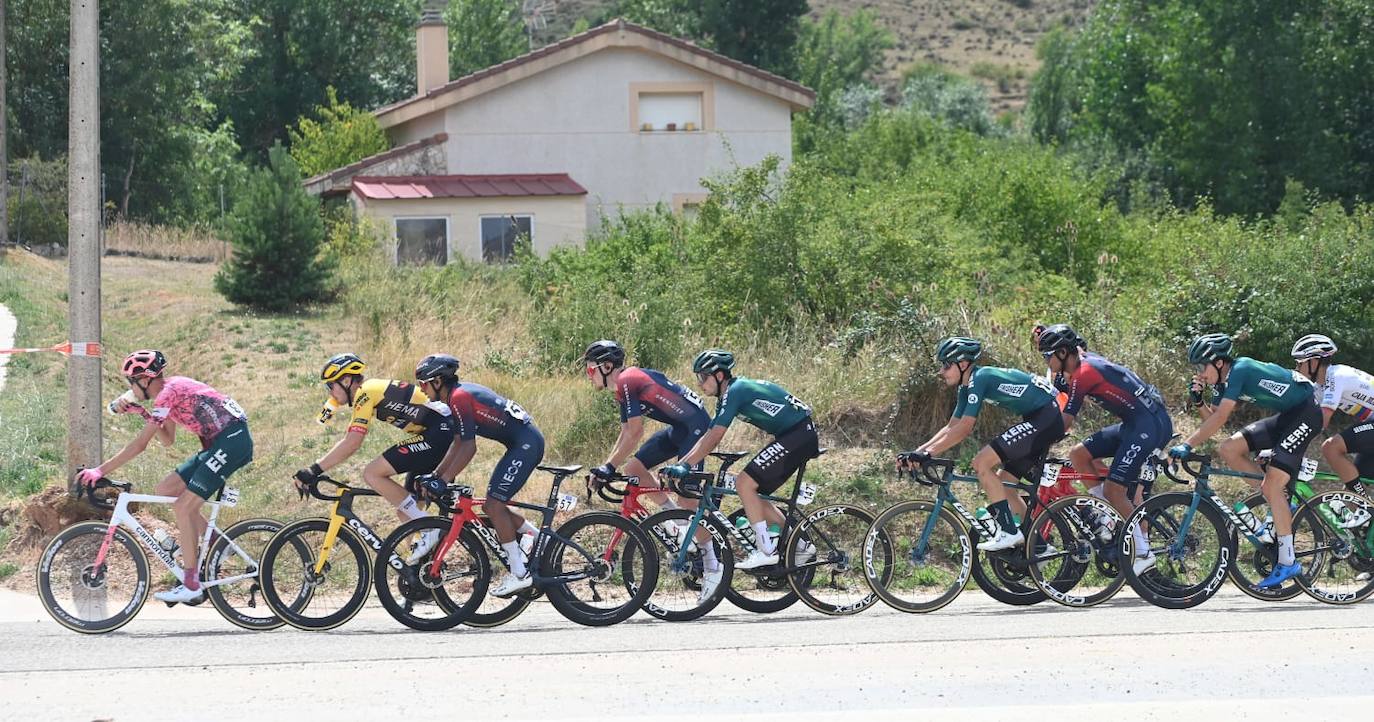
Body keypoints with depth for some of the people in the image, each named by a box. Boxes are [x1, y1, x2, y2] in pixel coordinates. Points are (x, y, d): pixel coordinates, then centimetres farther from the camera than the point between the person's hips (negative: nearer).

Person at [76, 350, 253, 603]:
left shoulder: (167, 393, -14)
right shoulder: (169, 390, 15)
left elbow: (139, 444, -18)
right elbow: (168, 439, 18)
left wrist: (100, 471, -17)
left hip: (232, 440, -10)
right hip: (218, 444, 10)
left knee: (183, 507, -12)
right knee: (165, 491, 8)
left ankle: (191, 584, -8)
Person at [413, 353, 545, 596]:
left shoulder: (459, 398, -16)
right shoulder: (459, 393, 14)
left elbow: (468, 448, -20)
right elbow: (458, 444, 18)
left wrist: (443, 480, -17)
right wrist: (435, 474, 14)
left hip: (525, 443, -10)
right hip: (525, 442, 10)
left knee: (494, 504, -11)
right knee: (492, 505, 11)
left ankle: (519, 573, -9)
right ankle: (536, 535, 19)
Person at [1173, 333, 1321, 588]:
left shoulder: (1239, 370, -21)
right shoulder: (1229, 379, 7)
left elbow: (1220, 418, -28)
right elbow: (1213, 418, 9)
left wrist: (1186, 445, -30)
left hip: (1305, 414, -9)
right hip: (1285, 416, 9)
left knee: (1271, 485, -18)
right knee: (1227, 450, -3)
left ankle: (1287, 562, -15)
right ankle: (1281, 503, 5)